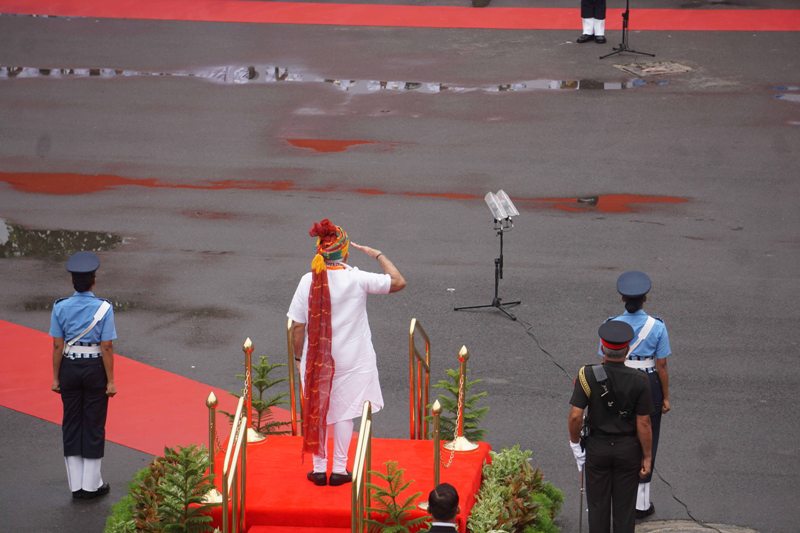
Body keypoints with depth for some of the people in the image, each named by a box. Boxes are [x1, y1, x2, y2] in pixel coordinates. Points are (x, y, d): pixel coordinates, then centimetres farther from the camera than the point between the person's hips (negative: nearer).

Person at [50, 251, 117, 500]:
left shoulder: (61, 308, -5)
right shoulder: (103, 308, -12)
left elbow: (57, 346, -4)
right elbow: (107, 347, -12)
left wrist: (56, 378, 4)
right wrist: (110, 381, -7)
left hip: (69, 368, 2)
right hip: (95, 369, -2)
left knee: (71, 423, 12)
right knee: (94, 425, 8)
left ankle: (76, 485, 16)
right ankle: (91, 485, 13)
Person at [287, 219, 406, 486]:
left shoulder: (308, 281, -10)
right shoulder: (358, 279, -16)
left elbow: (298, 326, -6)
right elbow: (398, 282, -10)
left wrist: (299, 358, 7)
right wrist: (378, 255, 1)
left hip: (316, 359, 1)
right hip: (351, 360, -1)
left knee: (316, 411, 14)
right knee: (345, 413, 11)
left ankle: (319, 468, 19)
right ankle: (339, 469, 16)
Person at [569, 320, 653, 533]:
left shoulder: (588, 376, -16)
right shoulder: (639, 381, -16)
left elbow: (575, 416, -18)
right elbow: (643, 424, -12)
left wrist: (574, 442, 0)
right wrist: (647, 457, -1)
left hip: (597, 448, 0)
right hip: (628, 450, 0)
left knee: (598, 505, 13)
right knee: (625, 507, 12)